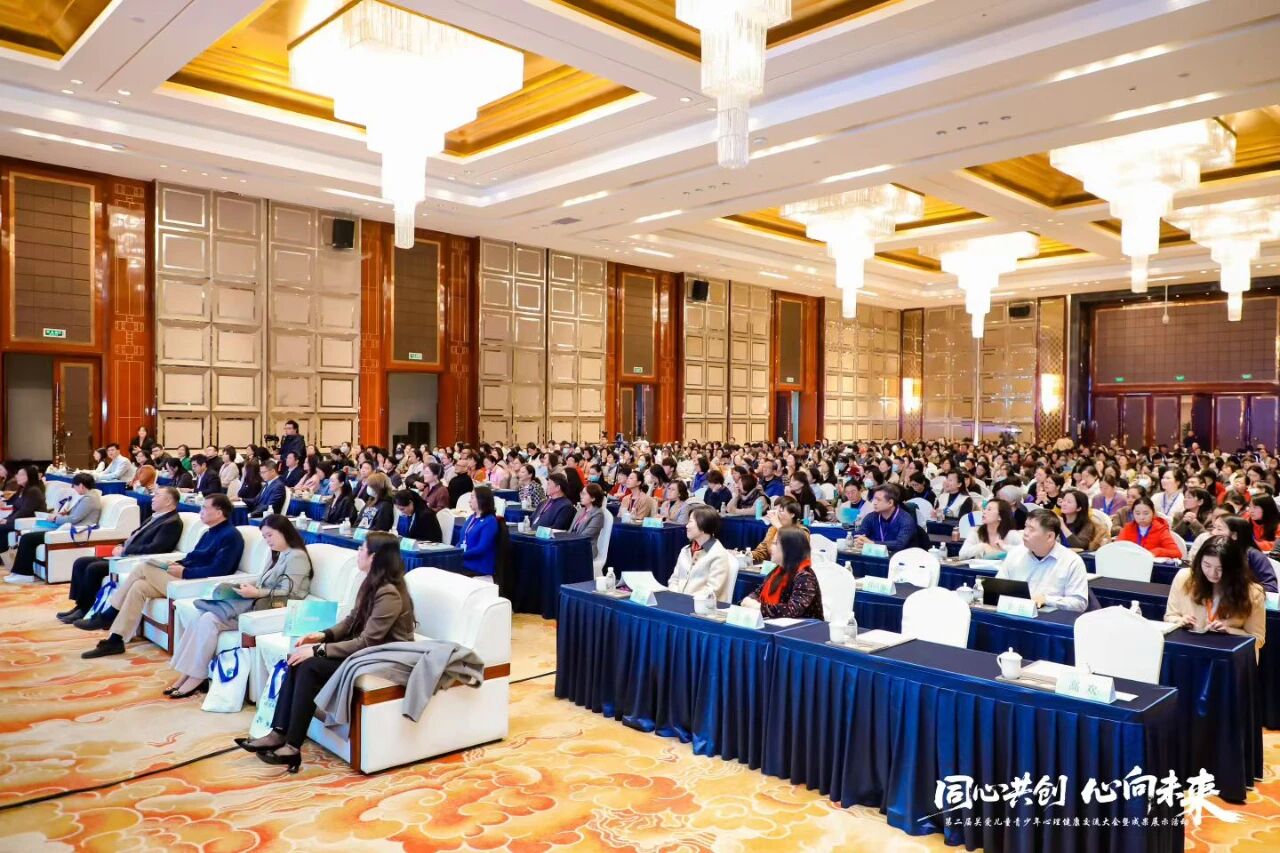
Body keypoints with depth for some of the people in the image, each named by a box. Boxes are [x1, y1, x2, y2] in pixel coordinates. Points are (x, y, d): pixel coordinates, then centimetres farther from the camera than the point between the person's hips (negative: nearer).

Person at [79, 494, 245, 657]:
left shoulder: (231, 536, -14)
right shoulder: (211, 532, 18)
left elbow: (218, 570, -23)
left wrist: (184, 572, -17)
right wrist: (179, 564, 2)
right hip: (186, 577, 9)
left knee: (142, 568, -13)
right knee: (139, 586, -9)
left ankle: (106, 617, -2)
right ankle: (115, 640, -7)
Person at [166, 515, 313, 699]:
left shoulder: (297, 557, -9)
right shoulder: (276, 554, 21)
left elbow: (287, 594, -15)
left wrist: (255, 593, -20)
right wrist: (249, 587, 2)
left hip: (267, 611, -9)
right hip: (258, 603, 9)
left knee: (210, 620, -20)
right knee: (204, 616, -12)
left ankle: (197, 677, -10)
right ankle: (187, 672, -12)